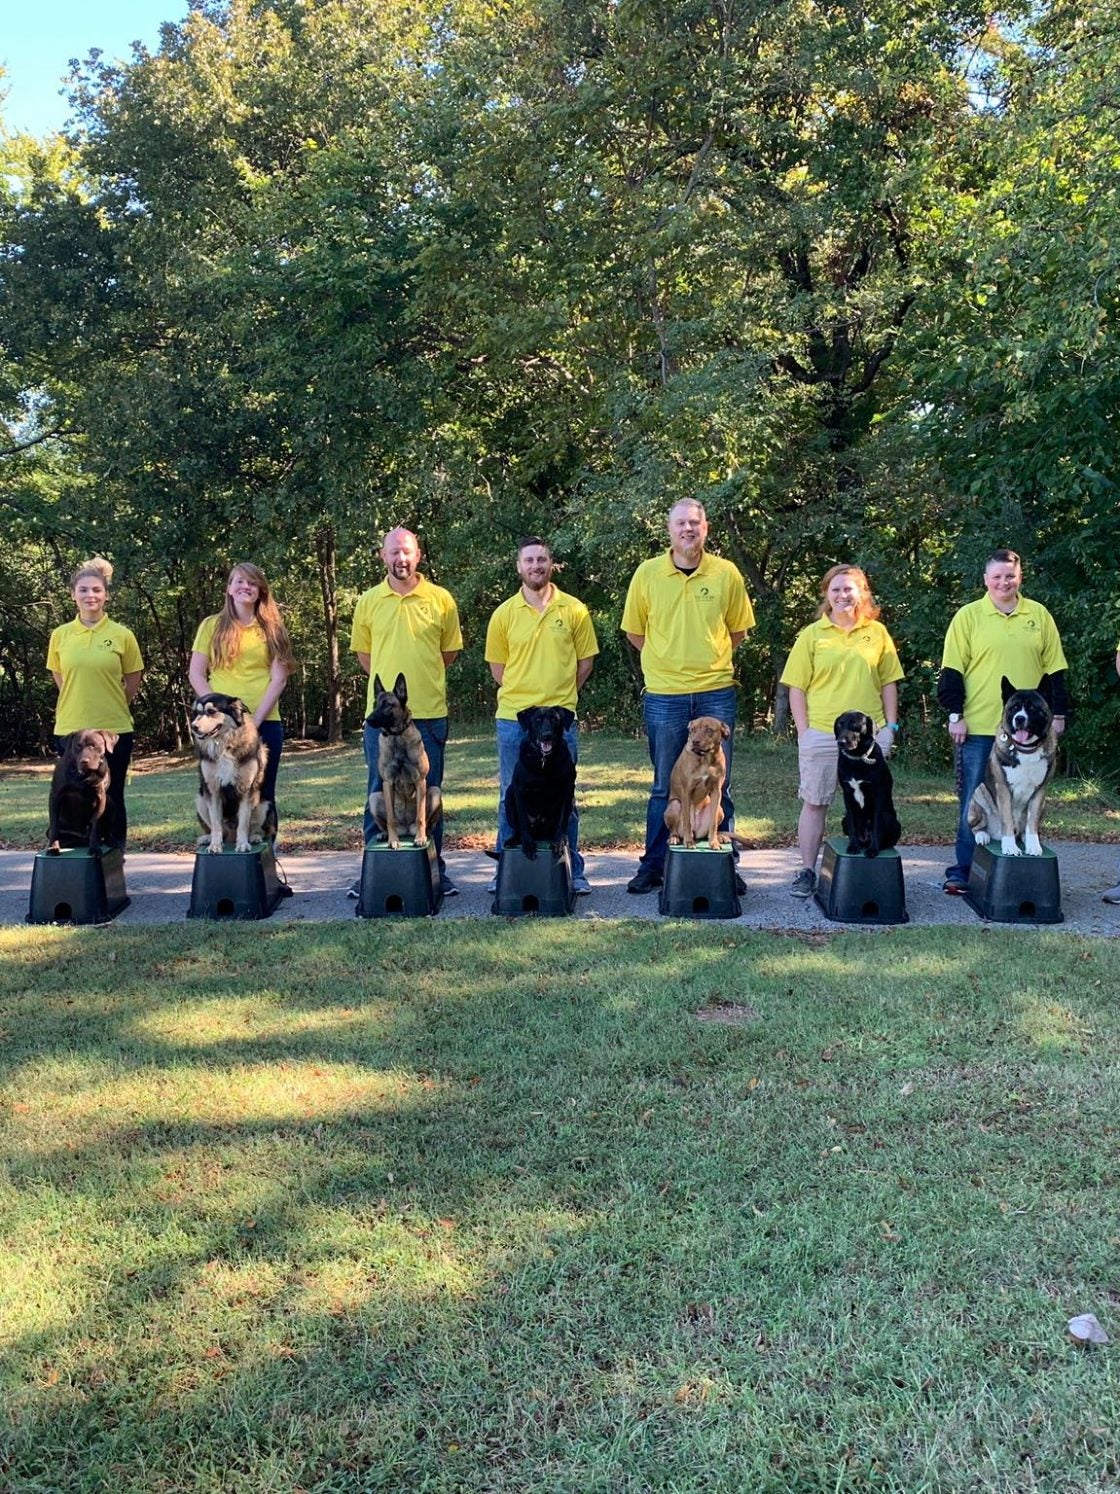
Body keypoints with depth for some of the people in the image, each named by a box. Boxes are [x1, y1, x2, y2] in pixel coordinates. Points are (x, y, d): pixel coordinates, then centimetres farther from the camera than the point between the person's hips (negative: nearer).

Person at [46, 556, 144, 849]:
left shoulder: (122, 635, -4)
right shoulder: (60, 635, 2)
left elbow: (133, 680, 8)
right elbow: (59, 678, 15)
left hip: (114, 729, -2)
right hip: (70, 728, 2)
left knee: (111, 798, 6)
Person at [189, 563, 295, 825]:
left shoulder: (271, 629, 9)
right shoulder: (211, 626, 7)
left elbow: (279, 679, 1)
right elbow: (196, 675, 3)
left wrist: (256, 718, -9)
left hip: (265, 722, 1)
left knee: (262, 794, 5)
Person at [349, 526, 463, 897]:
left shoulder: (441, 600, 0)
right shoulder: (368, 602, 4)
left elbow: (450, 651, 9)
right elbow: (363, 653, 14)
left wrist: (422, 679, 10)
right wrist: (390, 680, 11)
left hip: (429, 713, -1)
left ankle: (434, 869, 17)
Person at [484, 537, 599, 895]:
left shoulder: (574, 611, 0)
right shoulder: (504, 614, 2)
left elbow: (585, 663, 7)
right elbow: (498, 670, 9)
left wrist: (559, 695, 6)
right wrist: (527, 693, 6)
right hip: (513, 718, 1)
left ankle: (573, 872, 15)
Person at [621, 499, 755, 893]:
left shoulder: (726, 574, 0)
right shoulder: (648, 573, -1)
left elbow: (738, 631, 12)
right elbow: (634, 632, 8)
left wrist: (708, 660, 11)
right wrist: (667, 661, 10)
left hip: (716, 694, 1)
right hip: (663, 697, 0)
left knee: (717, 785, 8)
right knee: (664, 786, 8)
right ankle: (653, 866, 17)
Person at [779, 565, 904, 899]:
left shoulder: (877, 633, 6)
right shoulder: (812, 634, 1)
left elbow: (888, 683, 11)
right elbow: (797, 687, 1)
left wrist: (890, 726, 5)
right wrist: (804, 731, -6)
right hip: (821, 734, -1)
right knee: (814, 804, 4)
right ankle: (808, 871, 12)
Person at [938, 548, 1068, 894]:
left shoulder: (1039, 616, 7)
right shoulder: (968, 616, 0)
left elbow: (1054, 668, 11)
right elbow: (952, 670, -2)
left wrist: (1058, 713, 7)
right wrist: (955, 715, -8)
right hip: (979, 726, -2)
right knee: (974, 801, 3)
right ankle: (964, 870, 9)